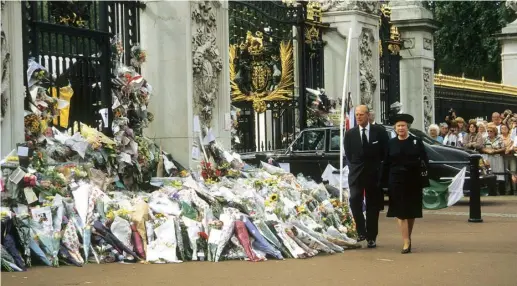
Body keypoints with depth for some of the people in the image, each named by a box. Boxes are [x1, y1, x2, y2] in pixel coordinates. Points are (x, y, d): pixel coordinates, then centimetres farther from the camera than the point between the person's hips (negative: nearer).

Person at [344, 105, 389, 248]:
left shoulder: (379, 131, 0)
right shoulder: (350, 134, 3)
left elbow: (386, 151, 5)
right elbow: (348, 154, 9)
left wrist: (378, 166, 2)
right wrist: (354, 167, 2)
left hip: (374, 173, 0)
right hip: (356, 173, 0)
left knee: (373, 205, 4)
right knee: (354, 200, -19)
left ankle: (371, 237, 11)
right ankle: (361, 230, -4)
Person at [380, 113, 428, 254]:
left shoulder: (417, 142, 1)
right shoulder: (391, 143, 4)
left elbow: (425, 161, 1)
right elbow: (386, 164, 5)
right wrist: (383, 182, 1)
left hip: (413, 181, 0)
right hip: (396, 181, 0)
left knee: (411, 211, 9)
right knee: (400, 211, -5)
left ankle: (408, 237, 26)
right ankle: (406, 242, -7)